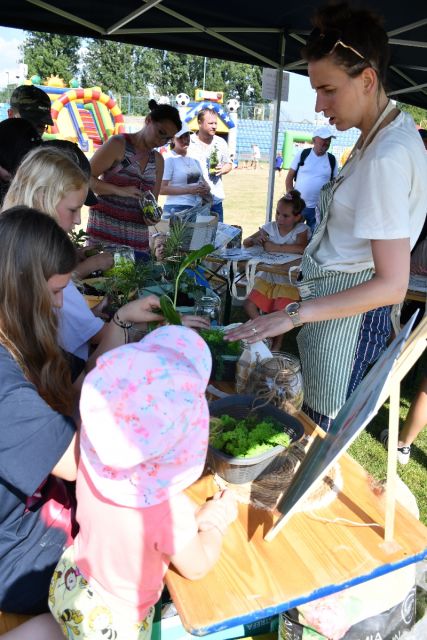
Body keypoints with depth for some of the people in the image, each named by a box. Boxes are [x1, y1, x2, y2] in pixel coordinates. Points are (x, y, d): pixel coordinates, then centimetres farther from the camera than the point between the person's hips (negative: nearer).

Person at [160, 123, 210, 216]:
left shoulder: (194, 159, 15)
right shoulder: (169, 159, -6)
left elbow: (202, 180, 25)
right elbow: (162, 189, -13)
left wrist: (206, 189, 1)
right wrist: (189, 190, -17)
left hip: (197, 208, 6)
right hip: (177, 209, -6)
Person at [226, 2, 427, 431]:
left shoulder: (388, 157, -21)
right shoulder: (388, 132, 9)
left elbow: (392, 284, -24)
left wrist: (295, 314, -26)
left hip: (345, 313, -9)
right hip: (332, 302, 9)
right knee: (319, 428, 19)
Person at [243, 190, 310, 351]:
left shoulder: (301, 229, -8)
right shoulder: (270, 227, 4)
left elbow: (302, 248, -29)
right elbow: (246, 242, 4)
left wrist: (274, 247, -27)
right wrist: (256, 240, -19)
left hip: (288, 280, -4)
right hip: (267, 277, 5)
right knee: (249, 305, -10)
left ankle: (277, 343, 7)